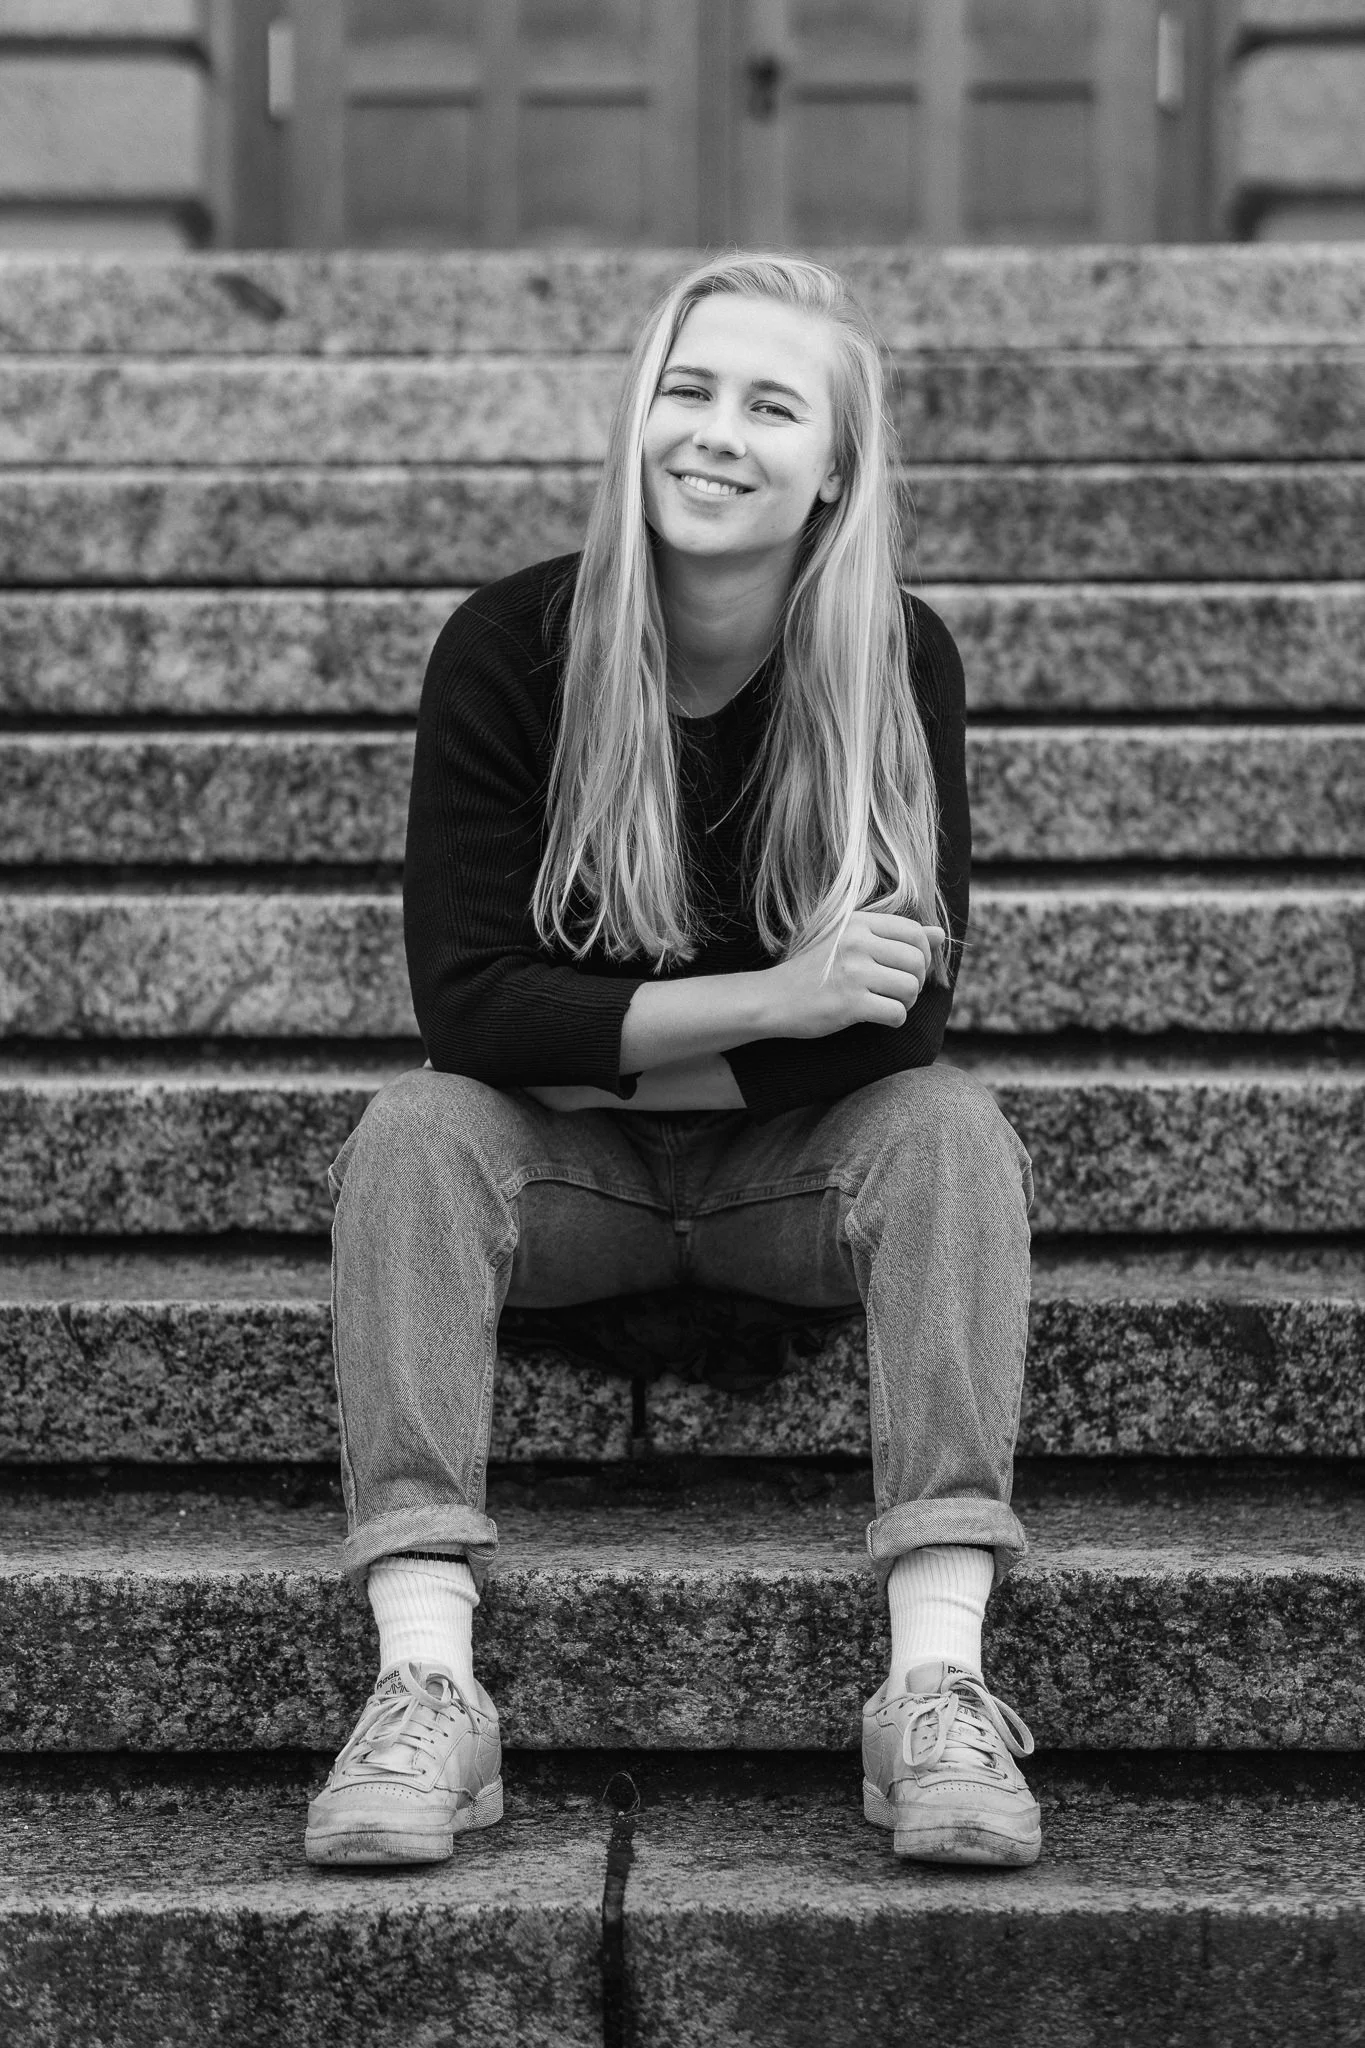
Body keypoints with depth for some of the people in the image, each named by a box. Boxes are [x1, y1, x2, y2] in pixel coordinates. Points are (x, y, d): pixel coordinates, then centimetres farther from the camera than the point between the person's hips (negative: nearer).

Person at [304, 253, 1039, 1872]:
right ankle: (425, 1685, -41)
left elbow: (902, 1019, -15)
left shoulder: (901, 664, -11)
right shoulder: (509, 650, -12)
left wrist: (598, 1049, -17)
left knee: (953, 1130, -30)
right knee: (411, 1136, -29)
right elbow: (465, 1005, -18)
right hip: (563, 1173, 0)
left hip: (798, 1161, 0)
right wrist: (768, 1002, -28)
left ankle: (937, 1680, -40)